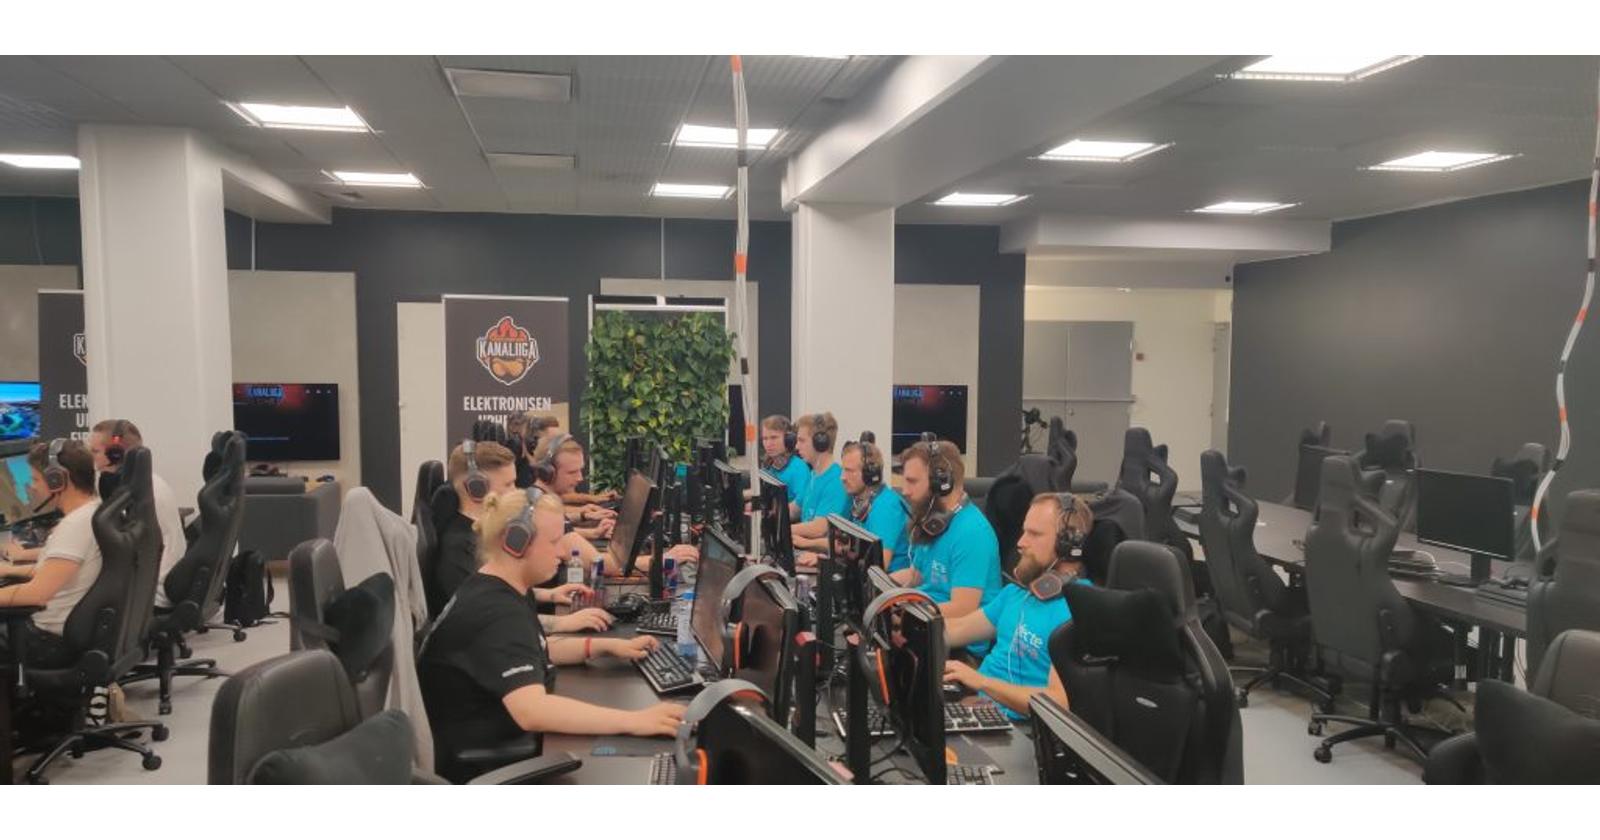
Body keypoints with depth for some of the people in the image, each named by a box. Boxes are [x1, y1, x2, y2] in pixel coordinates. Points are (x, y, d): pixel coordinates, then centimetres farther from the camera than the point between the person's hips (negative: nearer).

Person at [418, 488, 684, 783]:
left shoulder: (494, 591, 6)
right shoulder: (496, 613, -27)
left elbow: (531, 649, 21)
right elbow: (531, 711, -39)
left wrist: (607, 646, 7)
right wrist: (634, 721, -40)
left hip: (490, 749, 9)